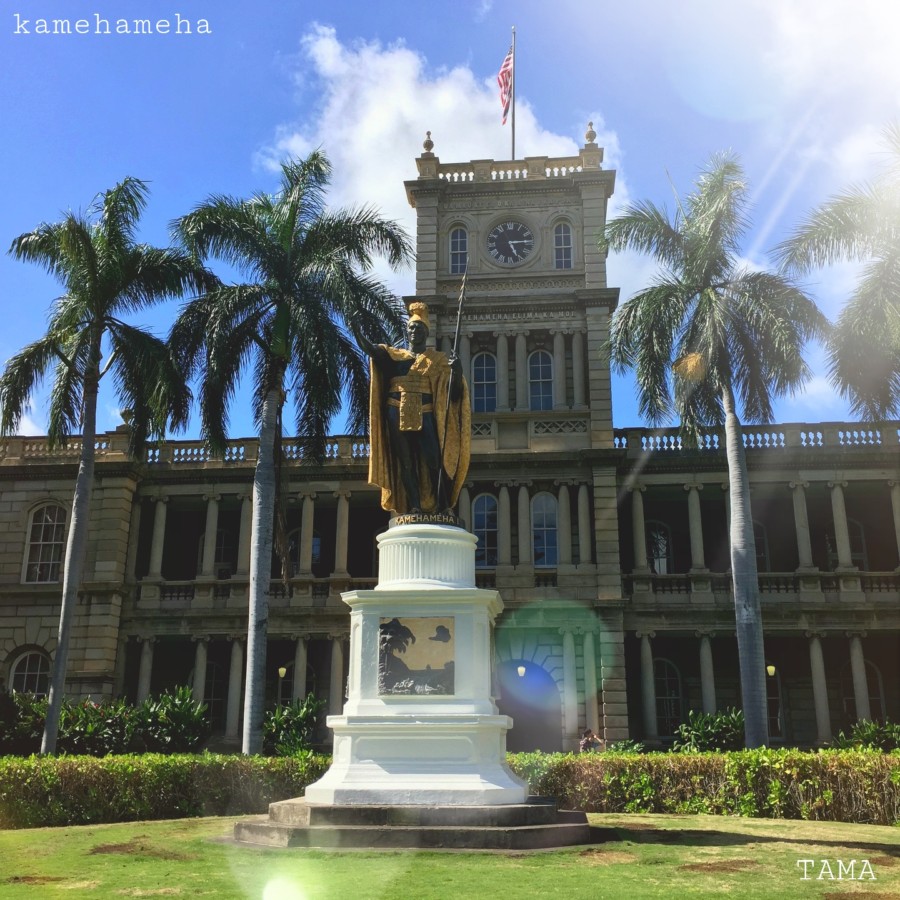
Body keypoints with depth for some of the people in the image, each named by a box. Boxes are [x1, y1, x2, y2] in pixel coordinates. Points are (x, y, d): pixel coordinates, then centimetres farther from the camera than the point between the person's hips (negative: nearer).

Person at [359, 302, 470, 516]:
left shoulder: (437, 359, 11)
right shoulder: (394, 354, 15)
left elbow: (454, 386, 0)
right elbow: (370, 349, -3)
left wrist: (457, 370, -22)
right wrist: (356, 330, -21)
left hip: (424, 415, -2)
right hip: (398, 414, 2)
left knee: (434, 460, -10)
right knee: (405, 462, -1)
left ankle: (442, 506, -3)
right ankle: (414, 506, 2)